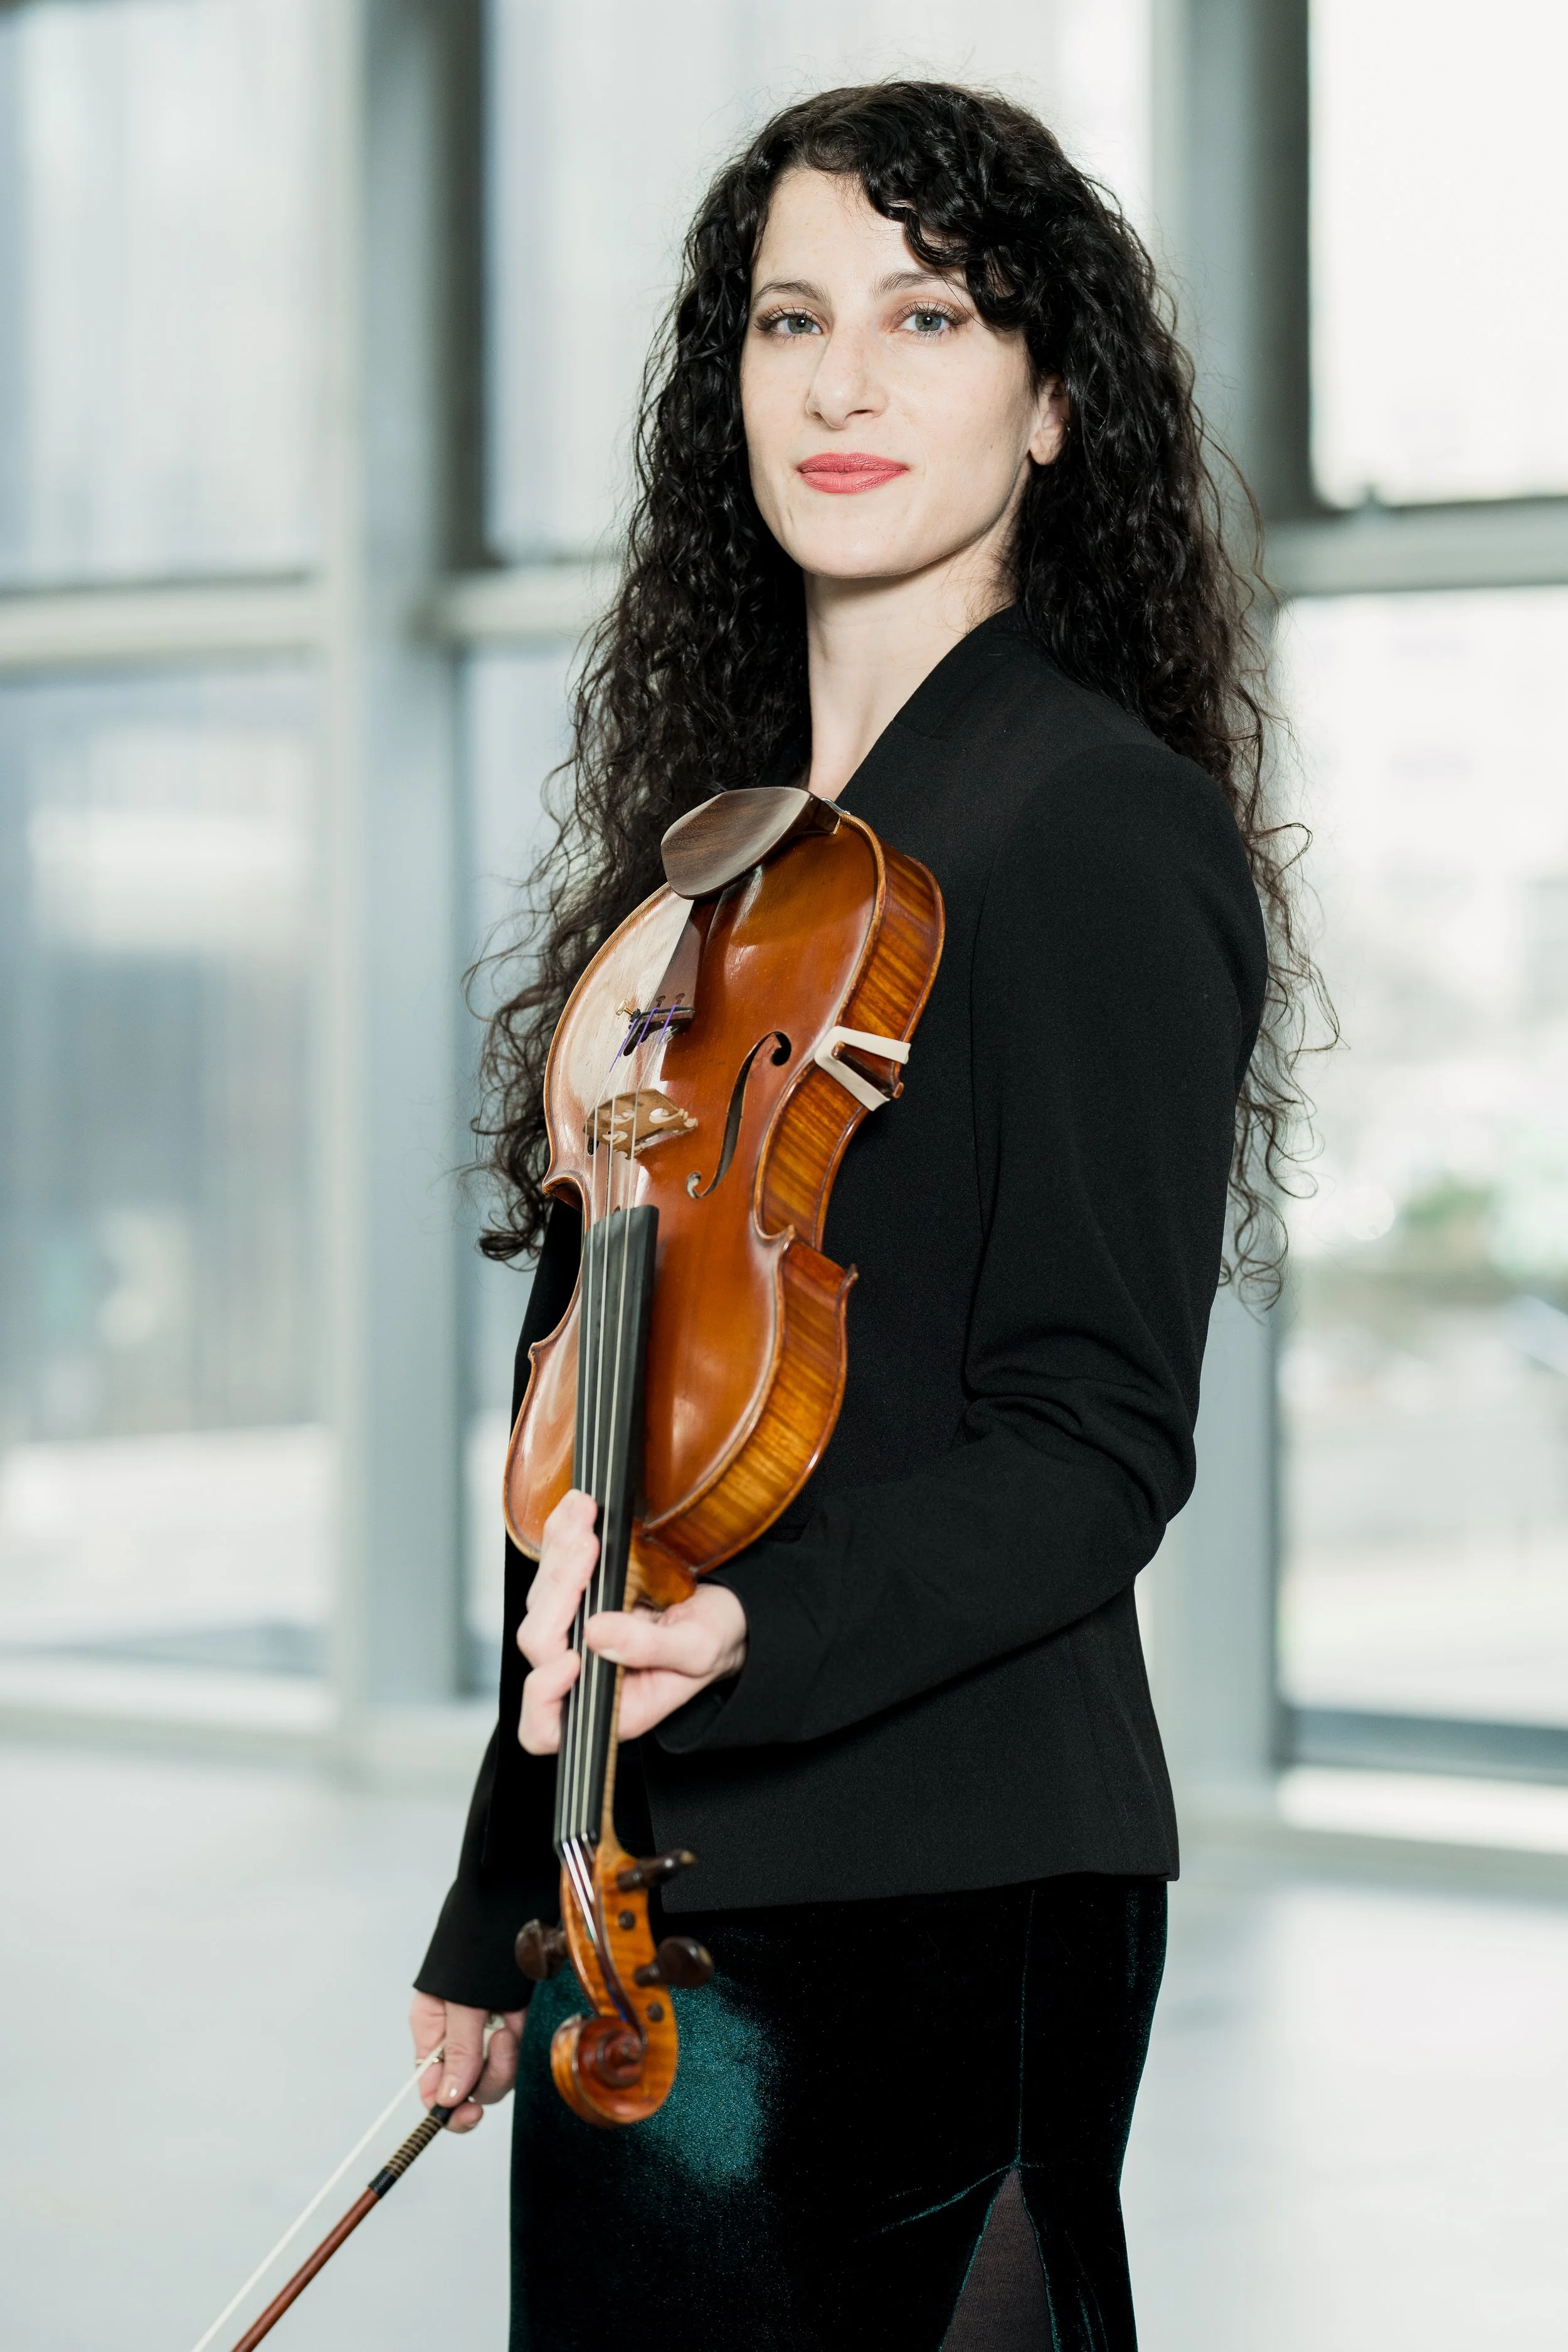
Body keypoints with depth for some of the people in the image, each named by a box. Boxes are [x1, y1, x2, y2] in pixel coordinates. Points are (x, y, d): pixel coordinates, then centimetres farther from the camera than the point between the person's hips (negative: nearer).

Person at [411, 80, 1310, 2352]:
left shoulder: (1100, 823, -9)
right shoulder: (706, 833, 13)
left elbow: (1094, 1447, -13)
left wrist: (759, 1631, -30)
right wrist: (500, 1915, 17)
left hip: (929, 1896, -7)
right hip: (640, 1903, 7)